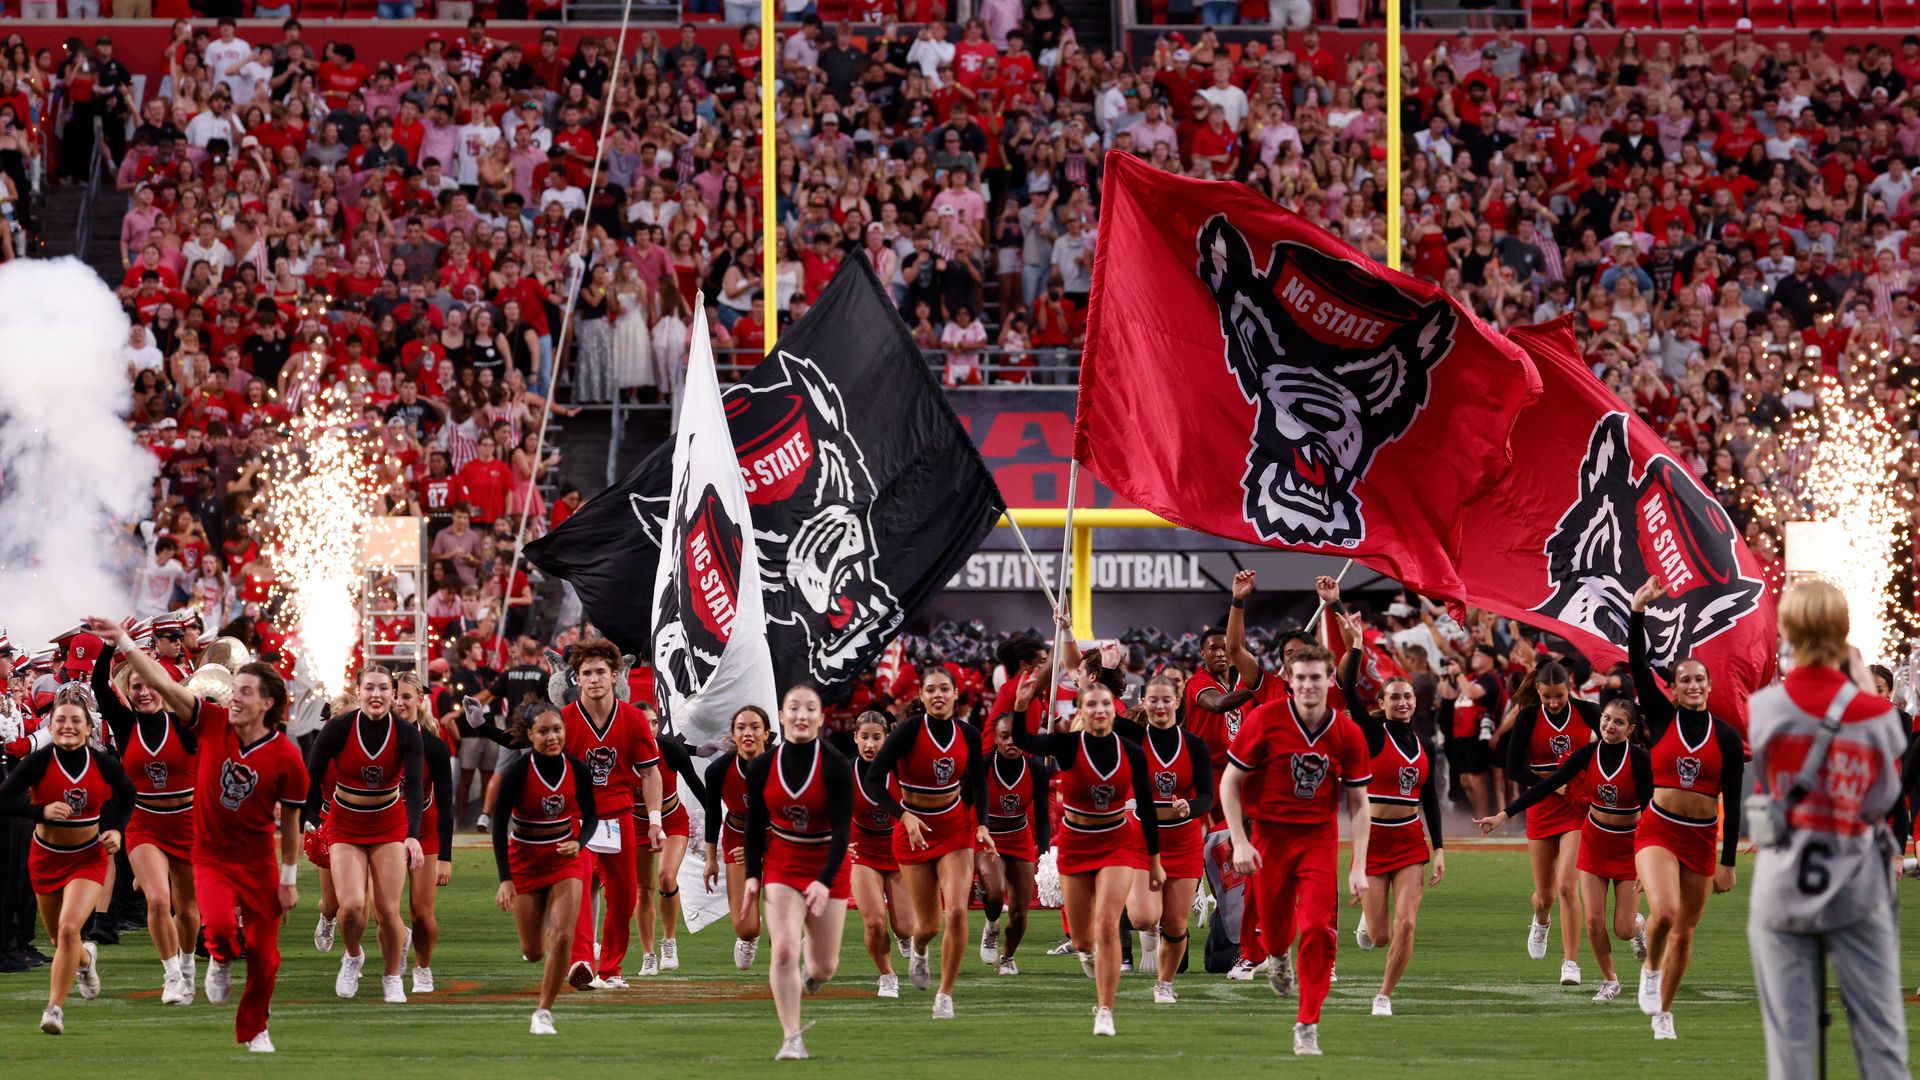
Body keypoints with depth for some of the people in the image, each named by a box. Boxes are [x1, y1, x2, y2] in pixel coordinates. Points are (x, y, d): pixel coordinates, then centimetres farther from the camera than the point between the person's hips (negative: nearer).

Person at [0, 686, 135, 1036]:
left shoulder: (102, 763, -12)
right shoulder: (39, 761, -18)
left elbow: (126, 793, 9)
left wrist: (116, 829, -4)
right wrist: (42, 812, -37)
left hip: (88, 858, -1)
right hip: (47, 858, 1)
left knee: (69, 929, -21)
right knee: (59, 939, 17)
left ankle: (55, 1008, -12)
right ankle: (86, 958, 54)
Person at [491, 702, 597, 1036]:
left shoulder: (576, 770, -11)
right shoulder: (517, 771, -19)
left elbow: (590, 816, 3)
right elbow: (499, 825, -15)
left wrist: (579, 842, -19)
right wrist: (505, 879, -22)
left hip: (567, 858, 1)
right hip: (525, 861, -1)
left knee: (562, 937, -16)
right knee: (533, 952, 5)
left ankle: (544, 1011, 0)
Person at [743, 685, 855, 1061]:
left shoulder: (836, 766, -16)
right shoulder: (762, 768, -8)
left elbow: (842, 829, -19)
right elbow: (754, 824, 3)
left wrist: (825, 881, -28)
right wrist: (752, 874, -3)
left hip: (827, 868, -1)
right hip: (782, 865, 1)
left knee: (825, 967, 5)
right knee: (784, 950, -17)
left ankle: (812, 971, 44)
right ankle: (791, 1038, -9)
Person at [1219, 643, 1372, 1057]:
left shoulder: (1348, 734, -8)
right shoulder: (1266, 719, -12)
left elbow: (1359, 804, 0)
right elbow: (1230, 782, -4)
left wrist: (1359, 867, -5)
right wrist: (1239, 842, -12)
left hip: (1319, 837, 0)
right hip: (1270, 834, 0)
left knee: (1318, 926, -16)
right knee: (1274, 926, 10)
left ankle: (1308, 1024, -7)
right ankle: (1279, 958, 50)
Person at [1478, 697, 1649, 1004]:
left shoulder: (1639, 758, -18)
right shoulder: (1588, 754, -9)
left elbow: (1649, 809, -16)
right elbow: (1547, 786, -9)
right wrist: (1503, 815, -14)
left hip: (1629, 844, -3)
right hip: (1594, 841, 3)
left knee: (1624, 929, -3)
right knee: (1594, 921, -3)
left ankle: (1640, 927, 34)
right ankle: (1609, 981, 18)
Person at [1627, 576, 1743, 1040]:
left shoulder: (1727, 736, 1)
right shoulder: (1662, 718, 1)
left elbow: (1732, 803, 2)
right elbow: (1637, 666, -10)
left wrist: (1728, 862, 0)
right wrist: (1637, 613, -21)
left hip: (1701, 840, 2)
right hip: (1657, 831, -2)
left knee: (1684, 931, 8)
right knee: (1665, 912, -25)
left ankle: (1663, 1012, 24)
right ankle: (1650, 969, 6)